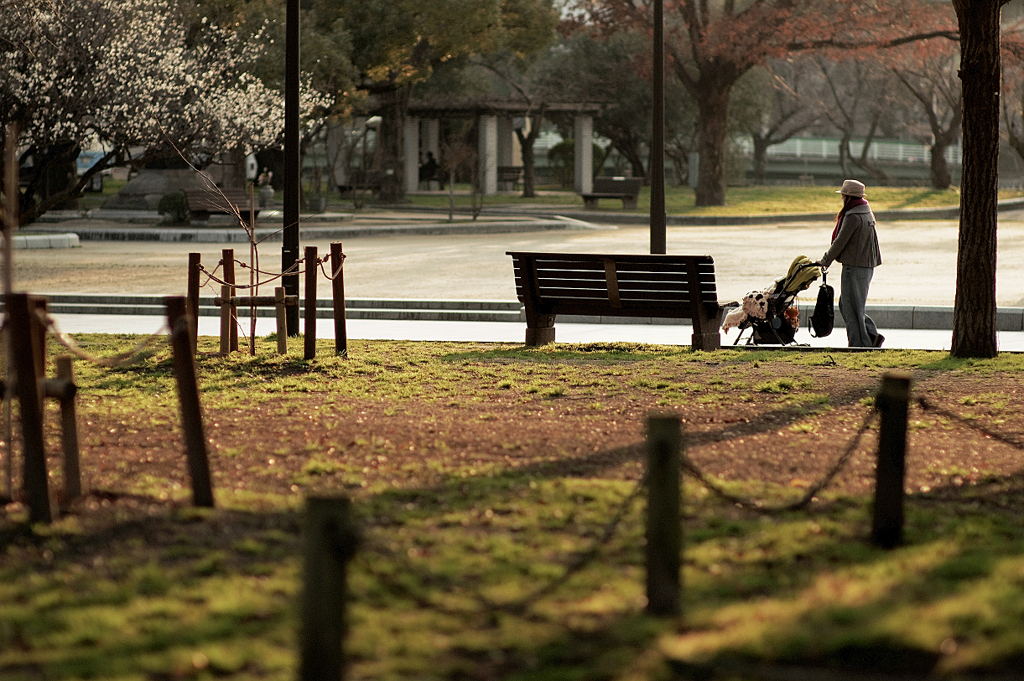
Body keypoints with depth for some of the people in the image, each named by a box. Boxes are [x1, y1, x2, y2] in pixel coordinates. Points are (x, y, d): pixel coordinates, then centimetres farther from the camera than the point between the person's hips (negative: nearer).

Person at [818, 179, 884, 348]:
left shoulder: (853, 217, -17)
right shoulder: (867, 213, 12)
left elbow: (840, 242, -14)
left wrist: (825, 261, -3)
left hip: (854, 266, -9)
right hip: (867, 265, 9)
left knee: (851, 307, -2)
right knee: (845, 305, 15)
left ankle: (860, 343, 0)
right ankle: (872, 336, 10)